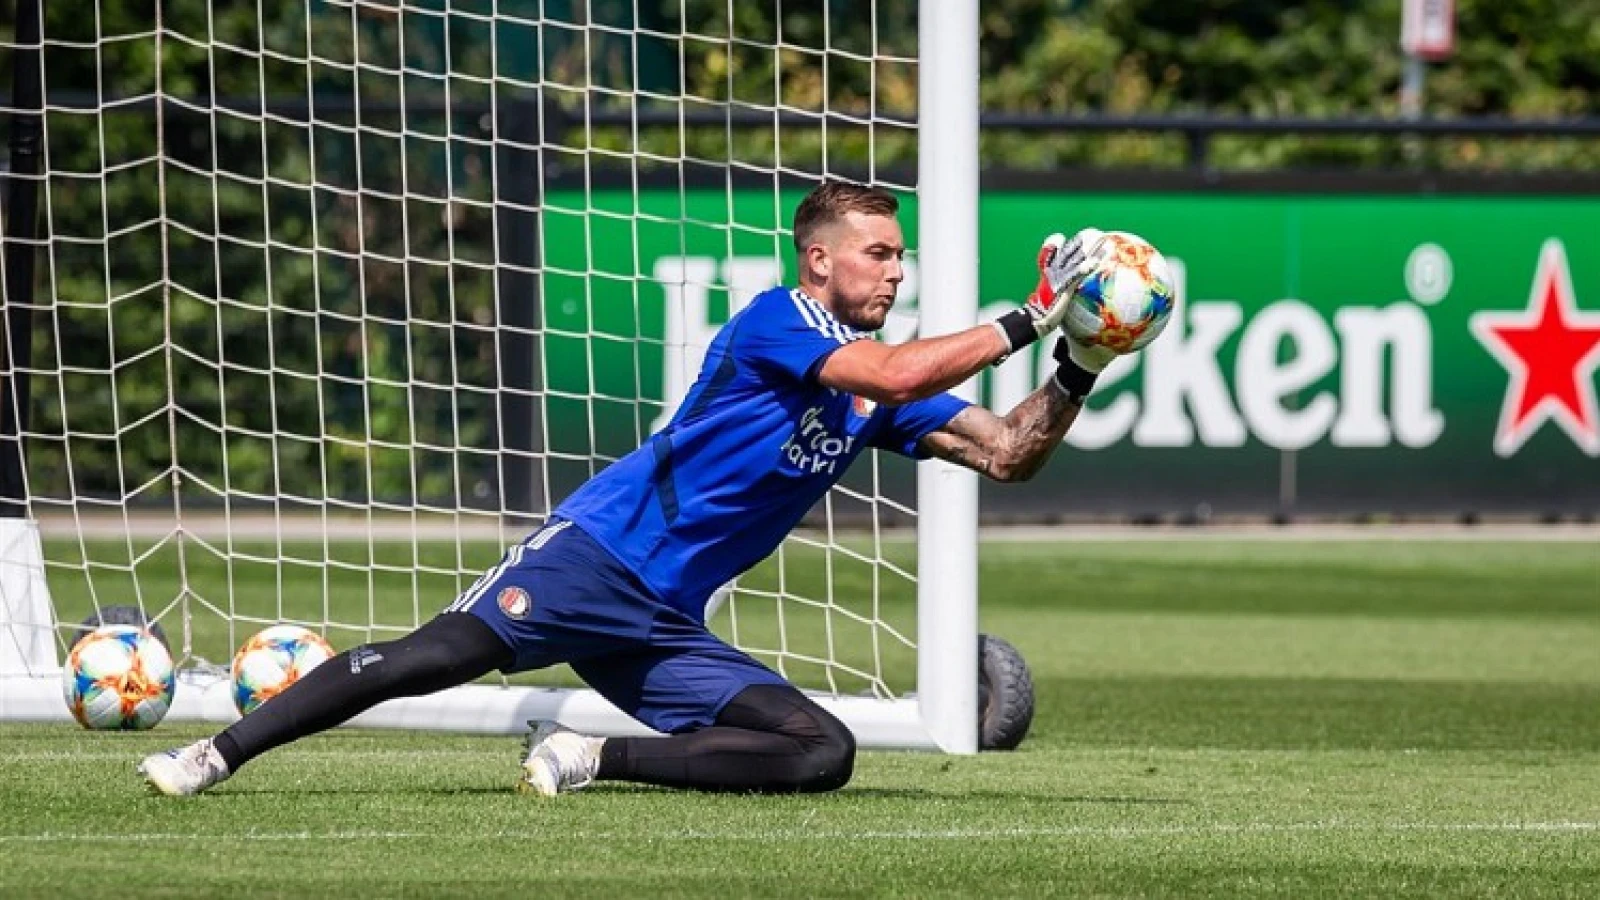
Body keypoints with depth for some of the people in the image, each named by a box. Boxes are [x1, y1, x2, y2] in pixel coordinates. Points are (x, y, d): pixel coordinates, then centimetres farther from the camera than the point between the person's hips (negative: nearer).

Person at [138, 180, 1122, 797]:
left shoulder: (881, 394, 15)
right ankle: (216, 756, -15)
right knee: (431, 658, -24)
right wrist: (1027, 320, -19)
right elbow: (898, 375, -24)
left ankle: (593, 758, -7)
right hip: (595, 557, -7)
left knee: (825, 753, -10)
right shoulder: (775, 321, -8)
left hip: (663, 626, 7)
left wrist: (1076, 373, -2)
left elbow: (1008, 453, 13)